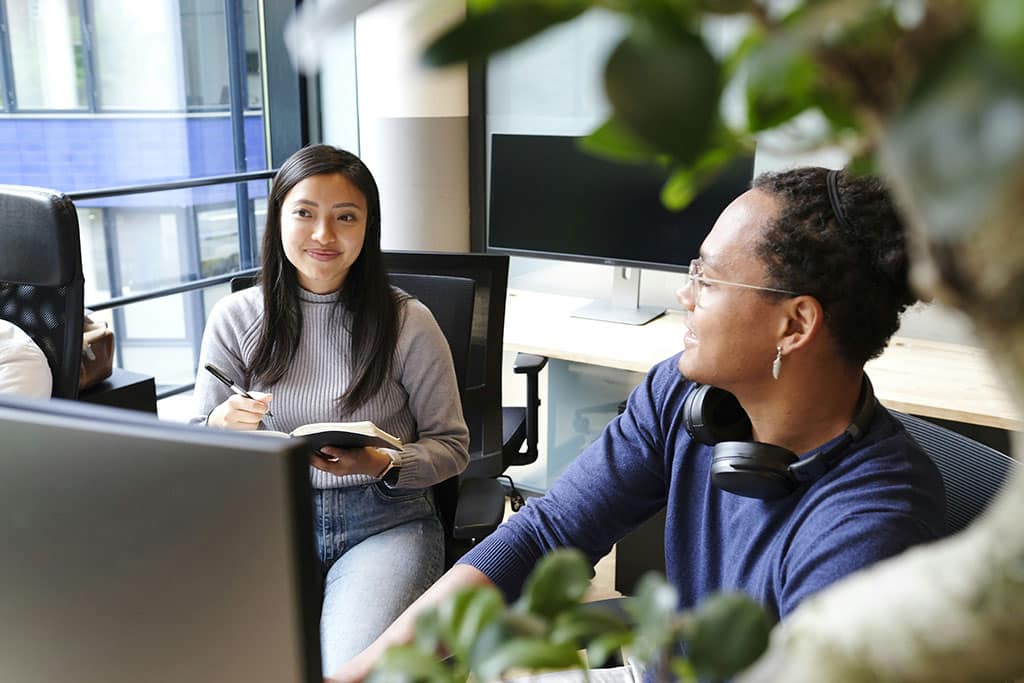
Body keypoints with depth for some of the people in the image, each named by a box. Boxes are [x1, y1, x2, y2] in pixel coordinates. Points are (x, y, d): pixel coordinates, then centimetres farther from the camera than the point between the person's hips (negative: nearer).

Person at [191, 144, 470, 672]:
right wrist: (220, 426, -15)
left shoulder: (408, 323, -3)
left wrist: (384, 465, -17)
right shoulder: (235, 318, 3)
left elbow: (451, 446, 3)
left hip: (384, 522, -1)